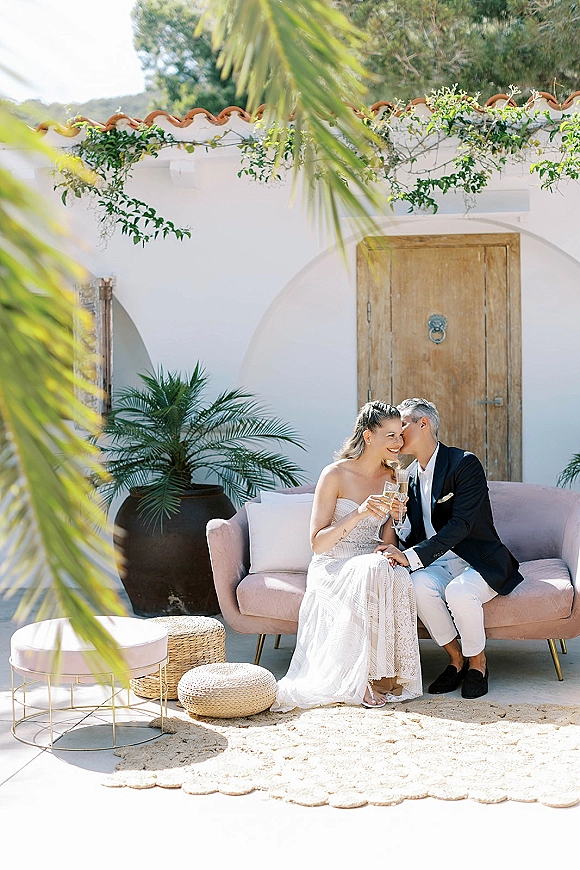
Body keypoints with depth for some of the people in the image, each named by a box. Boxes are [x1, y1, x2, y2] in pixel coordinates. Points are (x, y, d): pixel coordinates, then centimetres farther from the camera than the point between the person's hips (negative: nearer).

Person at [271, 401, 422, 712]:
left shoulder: (392, 478, 8)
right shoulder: (335, 475, -9)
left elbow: (387, 539, 11)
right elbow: (318, 543, -12)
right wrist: (359, 514, -25)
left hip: (373, 565, 4)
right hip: (332, 567, -4)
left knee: (398, 576, -31)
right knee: (374, 570, -37)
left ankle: (389, 674, -24)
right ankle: (363, 676, -29)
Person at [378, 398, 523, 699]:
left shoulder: (465, 464, -12)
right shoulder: (410, 475, 10)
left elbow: (460, 525, -23)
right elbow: (416, 529, 11)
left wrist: (411, 556, -32)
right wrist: (398, 552, -14)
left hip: (481, 562, -5)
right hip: (438, 563, 5)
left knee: (458, 592, -36)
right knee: (419, 584, -29)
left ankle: (477, 663, -7)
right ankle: (456, 659, -8)